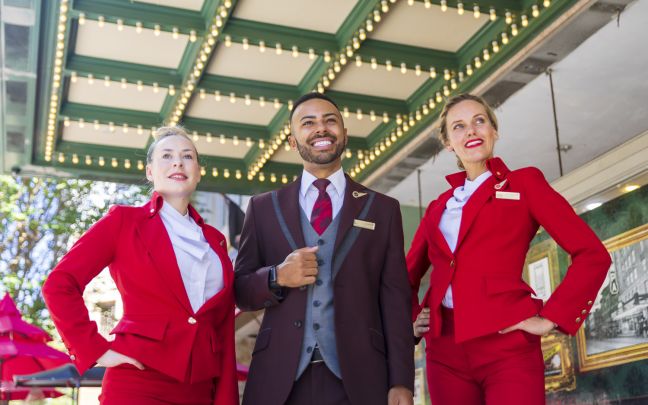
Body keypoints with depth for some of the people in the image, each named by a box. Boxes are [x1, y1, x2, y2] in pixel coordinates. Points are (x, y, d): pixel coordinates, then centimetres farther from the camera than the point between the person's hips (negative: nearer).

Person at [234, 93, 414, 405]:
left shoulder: (382, 209, 7)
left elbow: (396, 299, 2)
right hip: (279, 379, 1)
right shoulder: (263, 208, 9)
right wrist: (277, 277, -11)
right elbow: (240, 292, 9)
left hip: (358, 378, 0)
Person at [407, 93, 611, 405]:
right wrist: (410, 319, 10)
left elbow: (592, 254, -3)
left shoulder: (524, 182, 4)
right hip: (444, 348, 5)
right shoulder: (439, 206, 17)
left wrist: (550, 319, -8)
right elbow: (409, 275, 27)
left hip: (507, 347, -4)